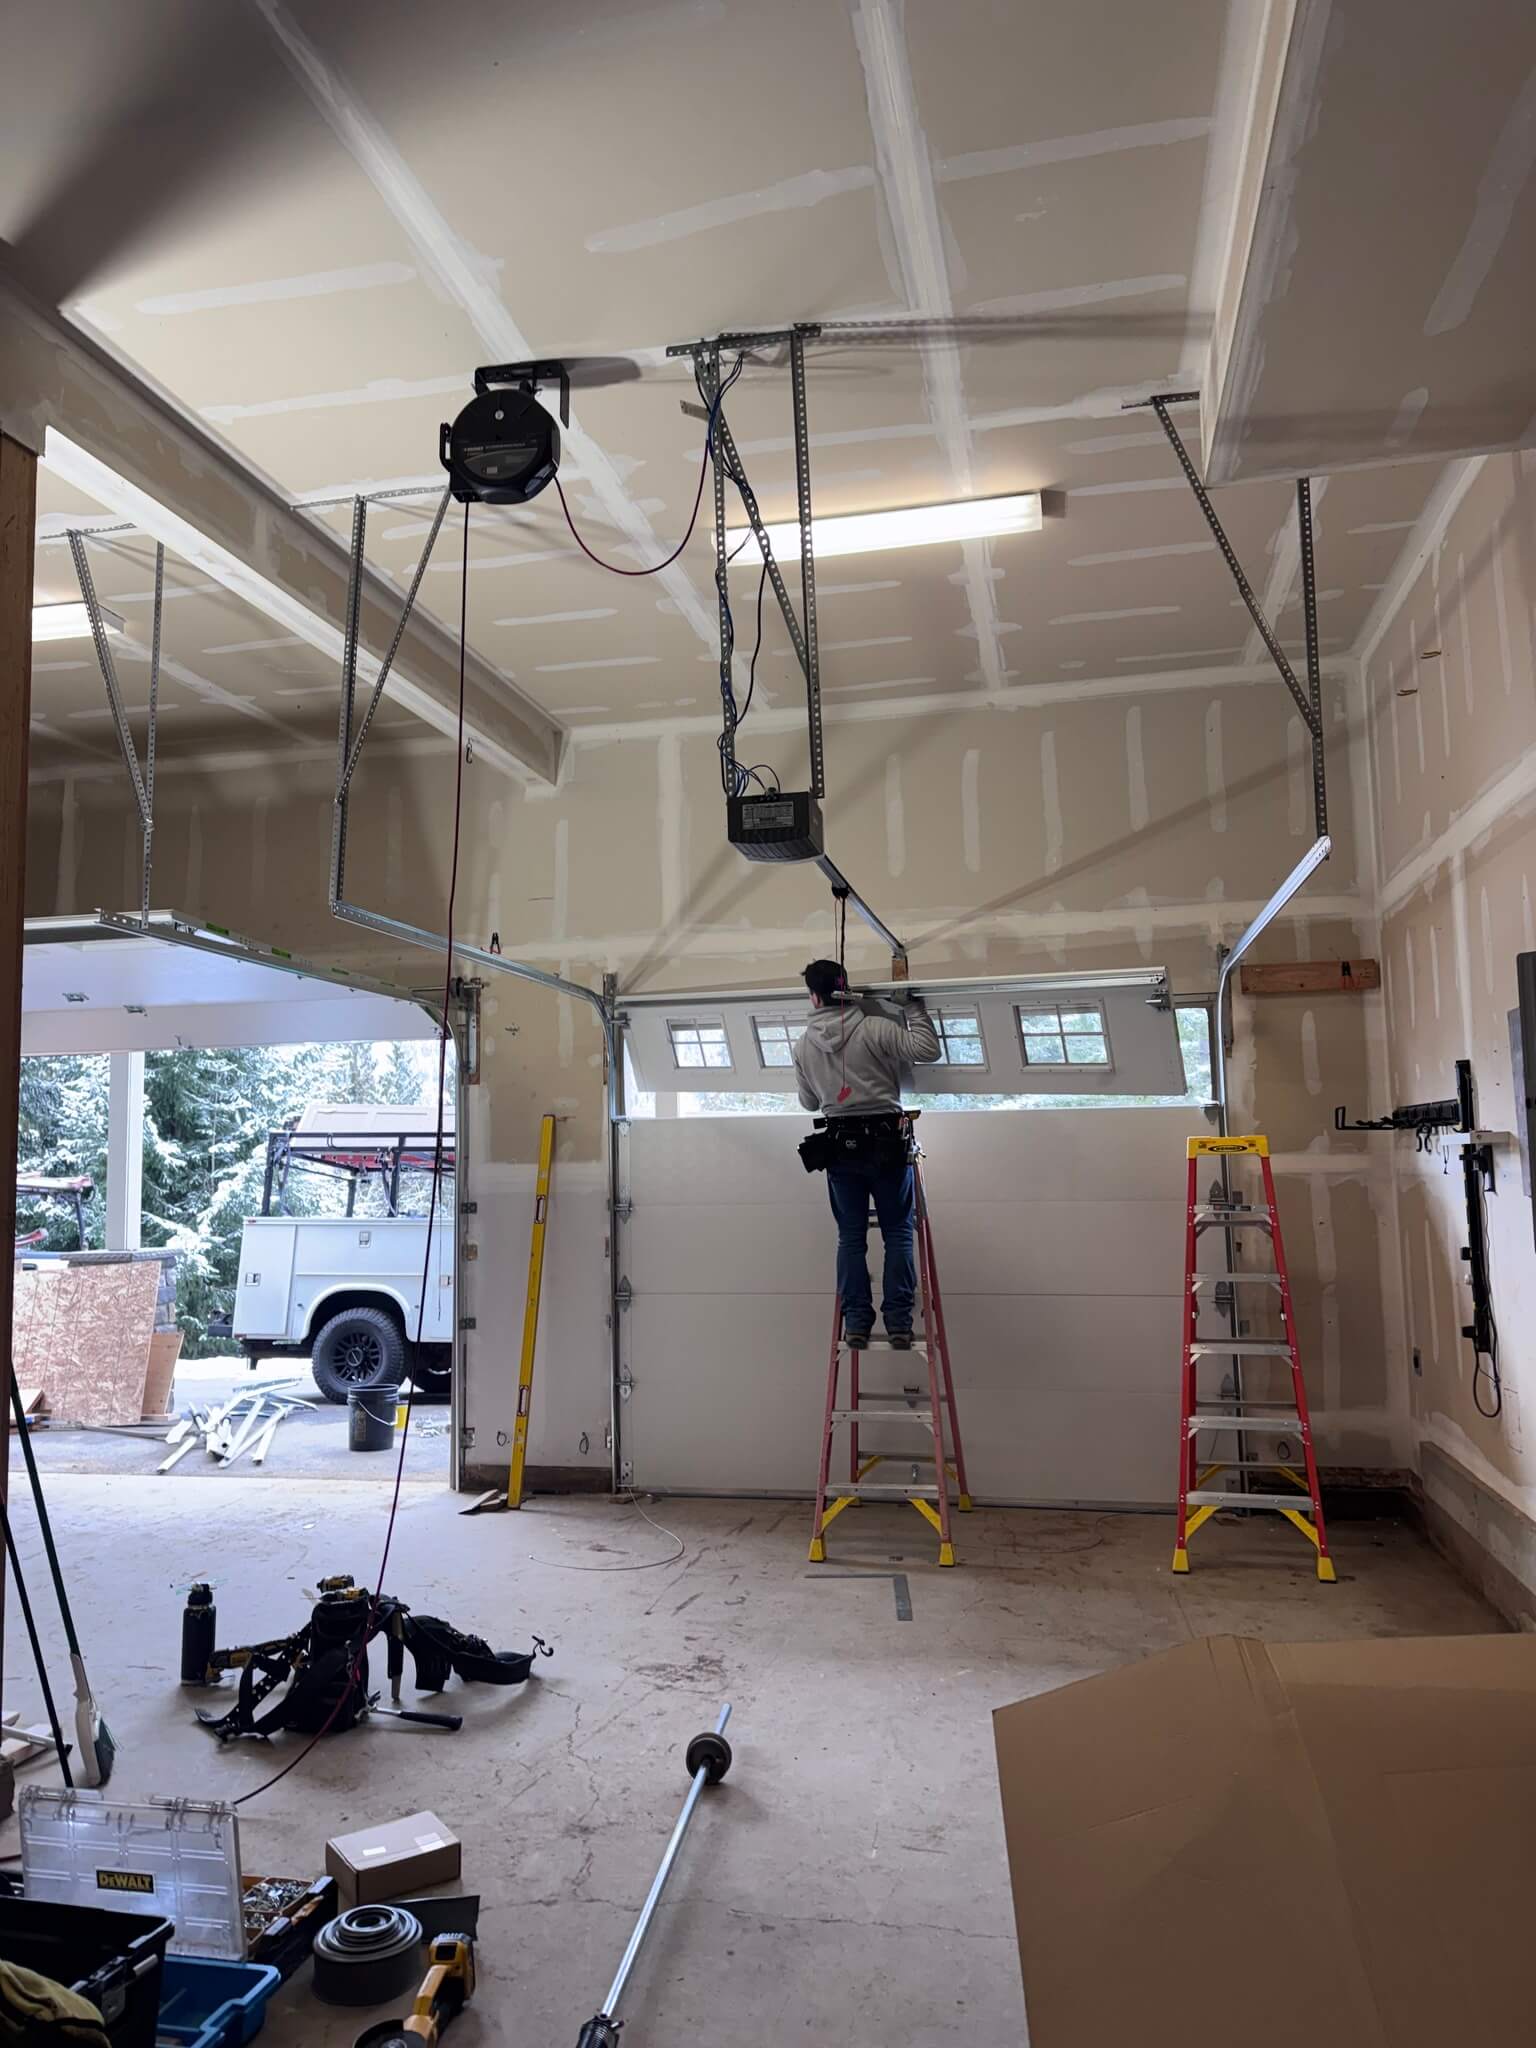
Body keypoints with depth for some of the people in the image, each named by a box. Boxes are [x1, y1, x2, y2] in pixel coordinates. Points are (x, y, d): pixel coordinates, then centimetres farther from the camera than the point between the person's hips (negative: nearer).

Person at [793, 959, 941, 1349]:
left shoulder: (803, 1045, 3)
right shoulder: (875, 1029, -10)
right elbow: (928, 1049, -13)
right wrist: (912, 1006, 1)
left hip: (839, 1144, 3)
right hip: (886, 1140, -2)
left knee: (850, 1237, 10)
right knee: (898, 1232, 6)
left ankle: (856, 1322, 7)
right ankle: (898, 1322, 2)